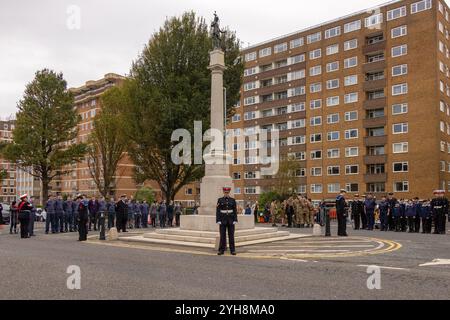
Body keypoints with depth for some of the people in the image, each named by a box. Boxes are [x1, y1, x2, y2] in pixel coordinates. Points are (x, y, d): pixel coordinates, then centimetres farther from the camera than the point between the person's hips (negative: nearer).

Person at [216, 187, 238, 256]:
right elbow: (218, 211, -2)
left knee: (231, 235, 2)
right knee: (222, 235, 1)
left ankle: (232, 250, 8)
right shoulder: (220, 200, 1)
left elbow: (235, 211, 2)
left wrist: (235, 220, -6)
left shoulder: (233, 200, 3)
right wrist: (218, 221, -10)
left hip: (231, 219, 1)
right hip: (223, 219, -1)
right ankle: (221, 250, 8)